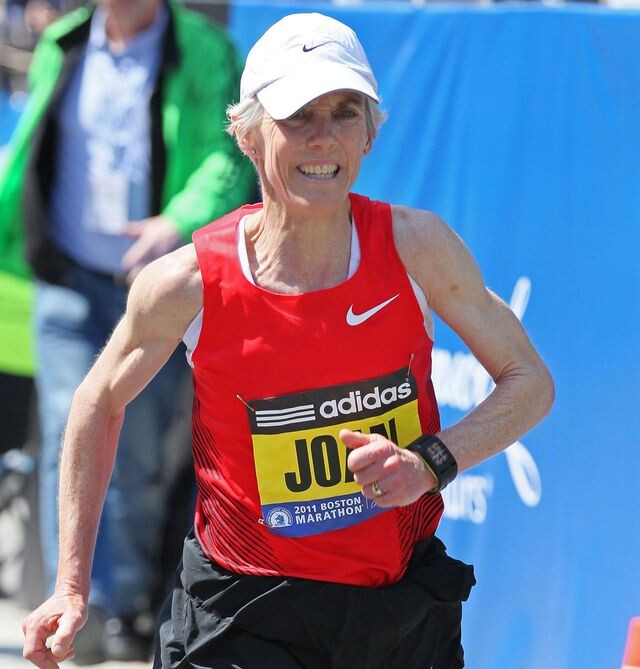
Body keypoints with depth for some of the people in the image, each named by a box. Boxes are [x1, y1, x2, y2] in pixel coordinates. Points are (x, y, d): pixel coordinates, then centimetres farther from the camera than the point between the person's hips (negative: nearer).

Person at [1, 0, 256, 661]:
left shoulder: (206, 53, -2)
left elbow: (228, 158, -13)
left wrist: (180, 222, -30)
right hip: (69, 283, 2)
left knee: (138, 454, 5)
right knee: (70, 437, -11)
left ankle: (127, 610, 21)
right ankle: (80, 611, -10)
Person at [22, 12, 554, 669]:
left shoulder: (415, 247, -11)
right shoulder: (187, 285, -14)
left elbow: (529, 381, 0)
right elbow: (100, 403, 4)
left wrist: (430, 463, -17)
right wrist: (72, 587, 1)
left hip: (406, 612, 2)